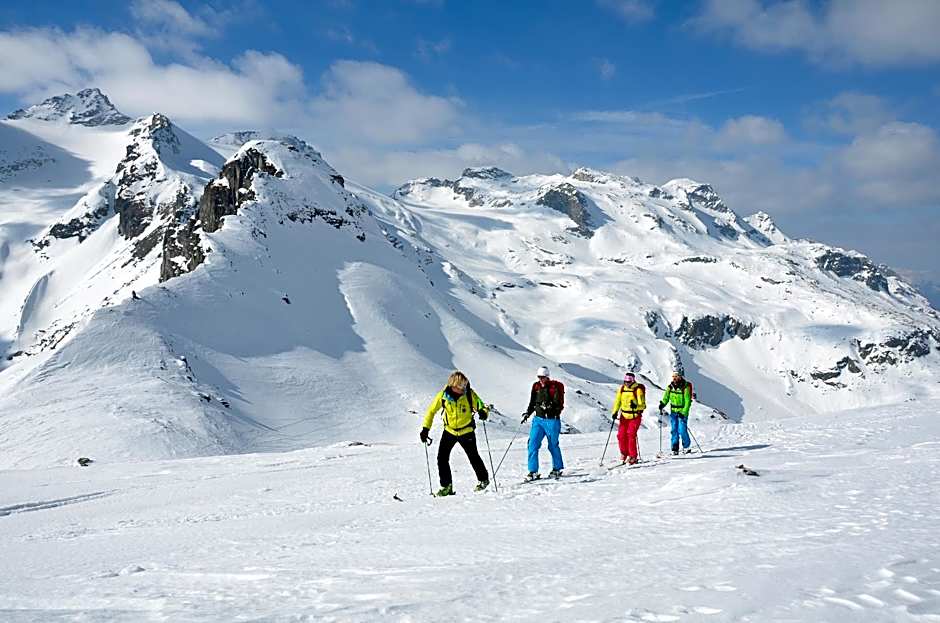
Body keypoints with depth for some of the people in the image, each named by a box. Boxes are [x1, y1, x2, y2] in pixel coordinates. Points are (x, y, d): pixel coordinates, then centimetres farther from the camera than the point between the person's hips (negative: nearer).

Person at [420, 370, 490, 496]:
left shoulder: (470, 394, -16)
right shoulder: (443, 395, -15)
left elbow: (481, 407, -8)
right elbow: (432, 411, -3)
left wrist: (483, 412, -33)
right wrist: (425, 428, -8)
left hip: (466, 431, -1)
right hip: (449, 430, 1)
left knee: (473, 457, 3)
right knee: (442, 457, -6)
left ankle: (483, 479, 27)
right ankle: (446, 486, 6)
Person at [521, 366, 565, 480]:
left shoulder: (554, 387, -7)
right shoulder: (536, 386, 8)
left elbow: (559, 404, -12)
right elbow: (532, 403, 18)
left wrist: (549, 407, -28)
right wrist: (527, 413, 5)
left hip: (552, 420, -4)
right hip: (538, 419, 4)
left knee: (553, 445, 6)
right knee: (533, 444, -6)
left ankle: (557, 469, 25)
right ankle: (533, 471, -2)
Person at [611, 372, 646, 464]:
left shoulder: (638, 389, -13)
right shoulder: (622, 389, 3)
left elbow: (642, 405, -17)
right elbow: (617, 401, 13)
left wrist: (636, 406, -37)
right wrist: (615, 412, 3)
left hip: (635, 416, -5)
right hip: (624, 416, 5)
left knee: (631, 434, -15)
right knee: (621, 435, 0)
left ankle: (633, 457, -8)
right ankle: (624, 454, 21)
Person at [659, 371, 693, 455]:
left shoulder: (685, 387, -12)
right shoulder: (670, 387, 3)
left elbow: (687, 402, -12)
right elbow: (666, 397, 10)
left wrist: (684, 413, -19)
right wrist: (662, 404, -10)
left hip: (682, 411, -5)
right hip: (673, 411, 5)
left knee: (682, 430, -9)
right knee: (674, 430, 3)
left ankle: (687, 446, 9)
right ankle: (675, 449, 6)